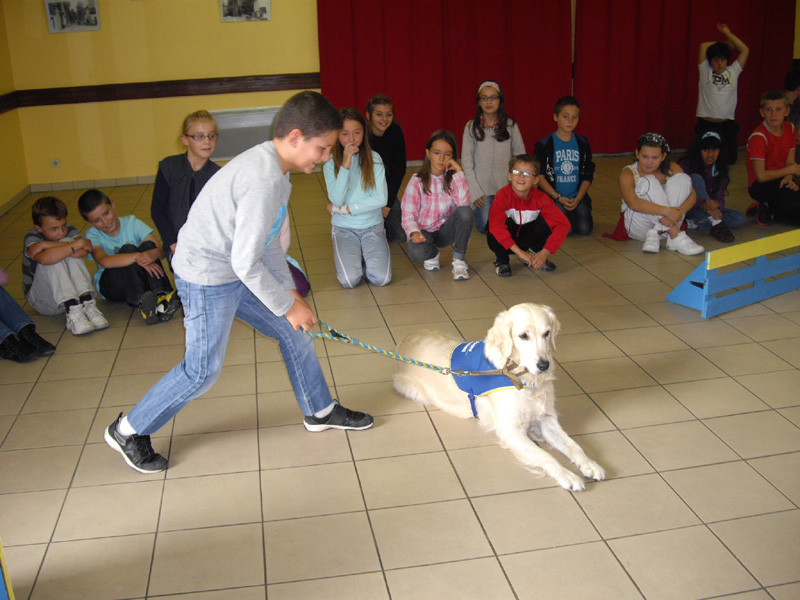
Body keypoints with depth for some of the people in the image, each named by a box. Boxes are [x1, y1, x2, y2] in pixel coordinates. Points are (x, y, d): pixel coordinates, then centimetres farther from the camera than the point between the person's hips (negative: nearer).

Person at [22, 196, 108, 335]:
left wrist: (46, 244, -27)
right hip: (43, 301, -3)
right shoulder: (31, 237, -13)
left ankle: (87, 304, -32)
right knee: (51, 257, -29)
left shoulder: (69, 231, -2)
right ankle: (73, 312, -39)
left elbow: (84, 251, -25)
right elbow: (43, 258, -38)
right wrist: (77, 244, -34)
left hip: (72, 293, 3)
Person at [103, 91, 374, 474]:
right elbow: (246, 262, -28)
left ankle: (320, 411, 33)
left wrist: (288, 290, 10)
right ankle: (128, 431, 20)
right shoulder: (264, 179, -29)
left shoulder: (271, 166, 3)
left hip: (235, 271, 10)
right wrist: (287, 305, -16)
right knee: (203, 370, 0)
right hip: (207, 277, -10)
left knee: (295, 334, 14)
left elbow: (268, 240, 13)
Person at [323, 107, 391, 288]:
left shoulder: (374, 159, -2)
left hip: (372, 225, 1)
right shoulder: (331, 163, -3)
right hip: (344, 228, -1)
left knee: (381, 279, -18)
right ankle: (353, 256, 13)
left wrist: (344, 209, -11)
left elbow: (381, 199, -9)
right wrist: (346, 164, -22)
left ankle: (363, 254, 14)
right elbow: (336, 200, -16)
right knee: (349, 280, -21)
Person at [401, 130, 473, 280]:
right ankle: (432, 254, 4)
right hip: (424, 231, -2)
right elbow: (408, 215, -12)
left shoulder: (453, 178, -2)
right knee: (416, 252, -37)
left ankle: (459, 260, -12)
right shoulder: (417, 181, -7)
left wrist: (458, 170, -22)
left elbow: (463, 202, -23)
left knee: (466, 212, -29)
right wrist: (414, 232, -34)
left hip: (446, 231, 2)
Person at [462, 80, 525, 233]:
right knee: (486, 227, -10)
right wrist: (475, 192, -8)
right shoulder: (471, 127, -4)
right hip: (482, 186, -1)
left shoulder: (510, 125, -1)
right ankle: (479, 210, 25)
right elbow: (467, 162, -3)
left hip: (506, 186, 1)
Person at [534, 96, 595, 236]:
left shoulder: (582, 143, 10)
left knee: (585, 228, -15)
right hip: (553, 197, -3)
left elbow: (588, 176, 10)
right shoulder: (544, 144, -1)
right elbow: (539, 175, -4)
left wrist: (578, 199, -6)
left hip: (578, 197, 3)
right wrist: (559, 198, -13)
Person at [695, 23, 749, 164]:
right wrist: (726, 43, 18)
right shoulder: (705, 71, 8)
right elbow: (703, 46, 7)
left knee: (729, 160, 3)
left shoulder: (733, 72, 13)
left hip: (727, 125, 2)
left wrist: (727, 33, 14)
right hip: (706, 124, -2)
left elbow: (745, 50, 12)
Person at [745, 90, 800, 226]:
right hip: (760, 186, -7)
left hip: (780, 180, 7)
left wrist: (788, 178, -17)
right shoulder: (758, 137, -17)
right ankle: (768, 208, -5)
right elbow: (761, 176, -21)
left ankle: (769, 209, 6)